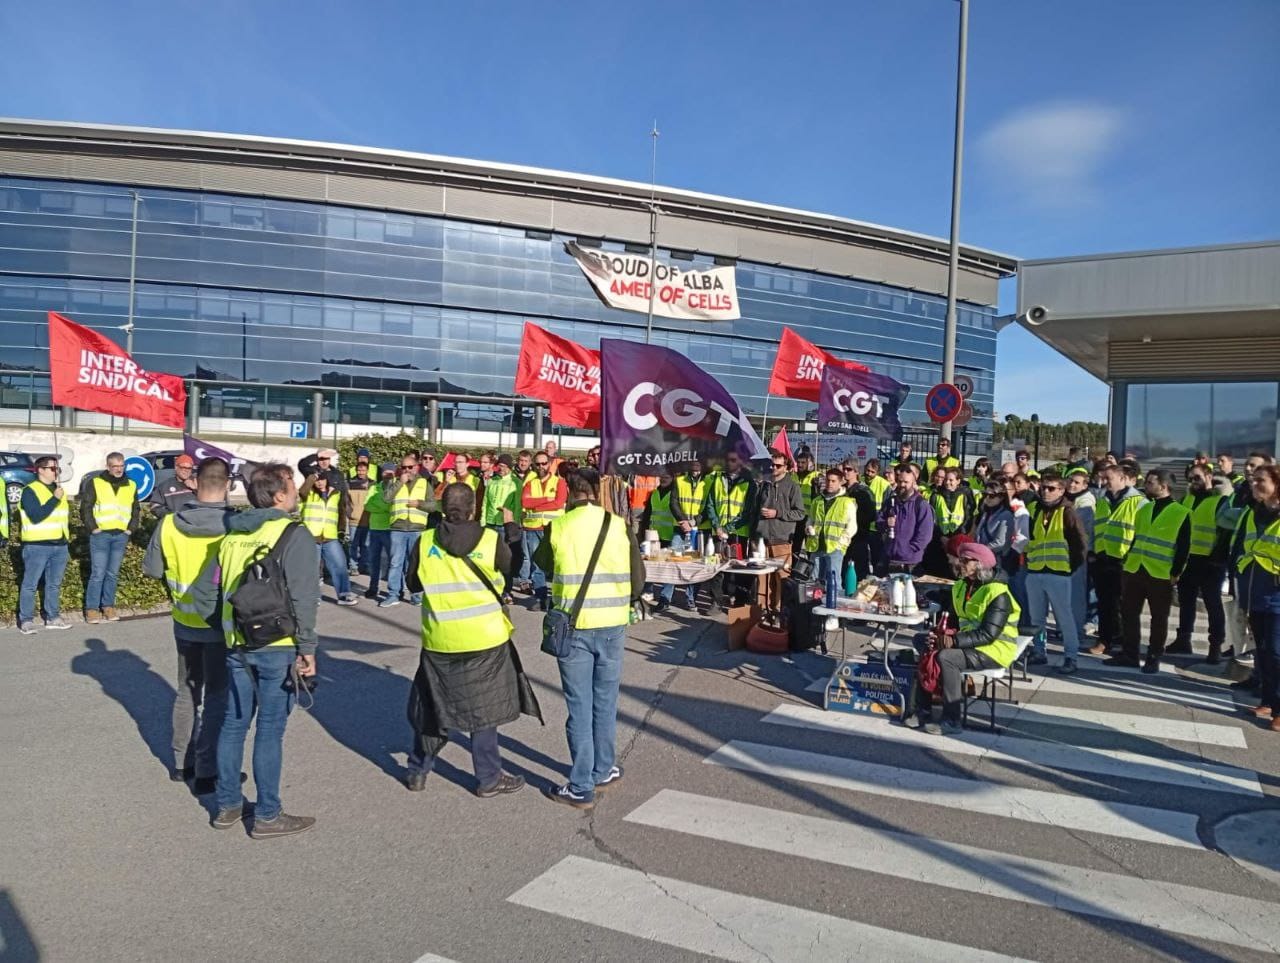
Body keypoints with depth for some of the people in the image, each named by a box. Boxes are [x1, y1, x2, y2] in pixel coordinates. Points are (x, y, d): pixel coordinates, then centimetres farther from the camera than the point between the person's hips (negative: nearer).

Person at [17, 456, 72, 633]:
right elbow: (36, 516, -20)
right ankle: (26, 620, 5)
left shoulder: (59, 490, 17)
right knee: (30, 584, -1)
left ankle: (53, 617, 19)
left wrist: (67, 535, 17)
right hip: (37, 546, -7)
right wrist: (54, 499, -21)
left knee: (54, 584, 12)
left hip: (60, 545, 7)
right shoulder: (30, 491, -7)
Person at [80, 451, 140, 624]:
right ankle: (92, 609, 4)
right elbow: (85, 508, -2)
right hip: (100, 535, -3)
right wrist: (92, 528, -7)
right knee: (98, 574, -4)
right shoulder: (95, 483, 0)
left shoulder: (131, 486, 11)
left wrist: (130, 529, 7)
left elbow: (135, 510, 17)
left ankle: (108, 606, 18)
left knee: (113, 574, 9)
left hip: (121, 536, 4)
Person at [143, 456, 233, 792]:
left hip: (184, 622, 4)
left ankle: (181, 762, 31)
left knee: (187, 691, 21)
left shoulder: (169, 523, -8)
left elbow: (152, 569, 2)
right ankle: (206, 772, 11)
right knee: (217, 696, 7)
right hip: (222, 623, -4)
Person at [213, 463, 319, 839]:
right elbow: (303, 599, -16)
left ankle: (227, 805, 28)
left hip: (236, 644, 7)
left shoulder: (233, 532, 7)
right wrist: (307, 649, -11)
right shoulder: (294, 536, -13)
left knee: (234, 722, 16)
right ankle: (267, 815, 11)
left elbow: (223, 587, 14)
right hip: (277, 646, -6)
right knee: (270, 729, 2)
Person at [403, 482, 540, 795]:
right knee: (483, 708, 10)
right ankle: (489, 779, 19)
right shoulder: (491, 540, -10)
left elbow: (413, 585, 6)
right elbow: (514, 572, 7)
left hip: (439, 640, 2)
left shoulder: (424, 542, -5)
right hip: (484, 637, -2)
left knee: (433, 705, 18)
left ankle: (417, 772, 29)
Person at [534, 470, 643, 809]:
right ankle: (603, 772, 32)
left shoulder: (557, 528, -9)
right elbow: (638, 580, 1)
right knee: (605, 704, 18)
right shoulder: (619, 527, -5)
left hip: (574, 626, -2)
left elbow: (542, 563, 11)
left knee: (579, 707, 7)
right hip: (613, 625, 2)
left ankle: (581, 788, 13)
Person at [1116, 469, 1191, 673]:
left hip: (1161, 574, -6)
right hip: (1134, 570, 6)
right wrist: (1126, 560, 12)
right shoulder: (1144, 508, 12)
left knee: (1159, 618, 5)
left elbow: (1184, 547, -8)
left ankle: (1153, 658, 14)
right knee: (1130, 613, 8)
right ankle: (1130, 653, 17)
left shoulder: (1181, 513, -6)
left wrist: (1176, 572, -12)